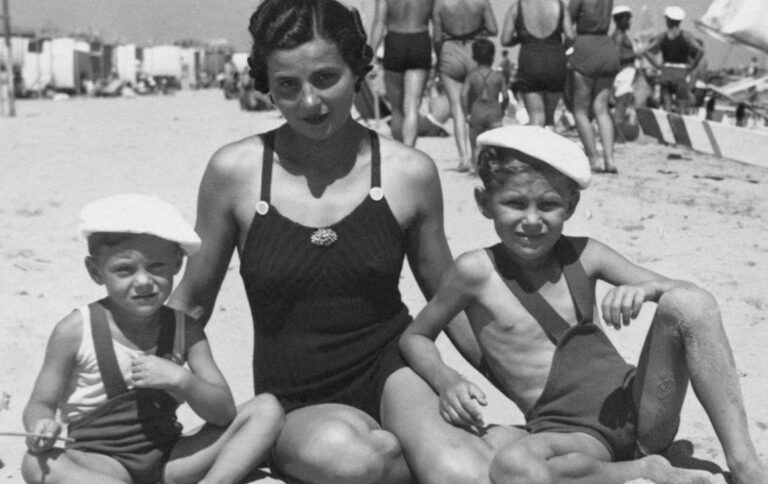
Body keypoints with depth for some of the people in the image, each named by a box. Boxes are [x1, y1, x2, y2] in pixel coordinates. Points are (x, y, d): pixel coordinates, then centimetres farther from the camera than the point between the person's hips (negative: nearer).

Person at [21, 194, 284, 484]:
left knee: (267, 408, -9)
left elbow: (224, 413, -3)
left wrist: (180, 380, -21)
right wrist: (42, 428, -26)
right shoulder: (76, 331, -8)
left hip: (170, 459, 3)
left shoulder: (185, 329, 0)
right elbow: (40, 405, -2)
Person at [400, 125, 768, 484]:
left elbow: (686, 293, 6)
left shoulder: (584, 256, 6)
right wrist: (446, 381, -11)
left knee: (690, 303, -18)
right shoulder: (478, 270, -2)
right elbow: (414, 337, 9)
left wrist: (645, 289, -17)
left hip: (641, 407, 4)